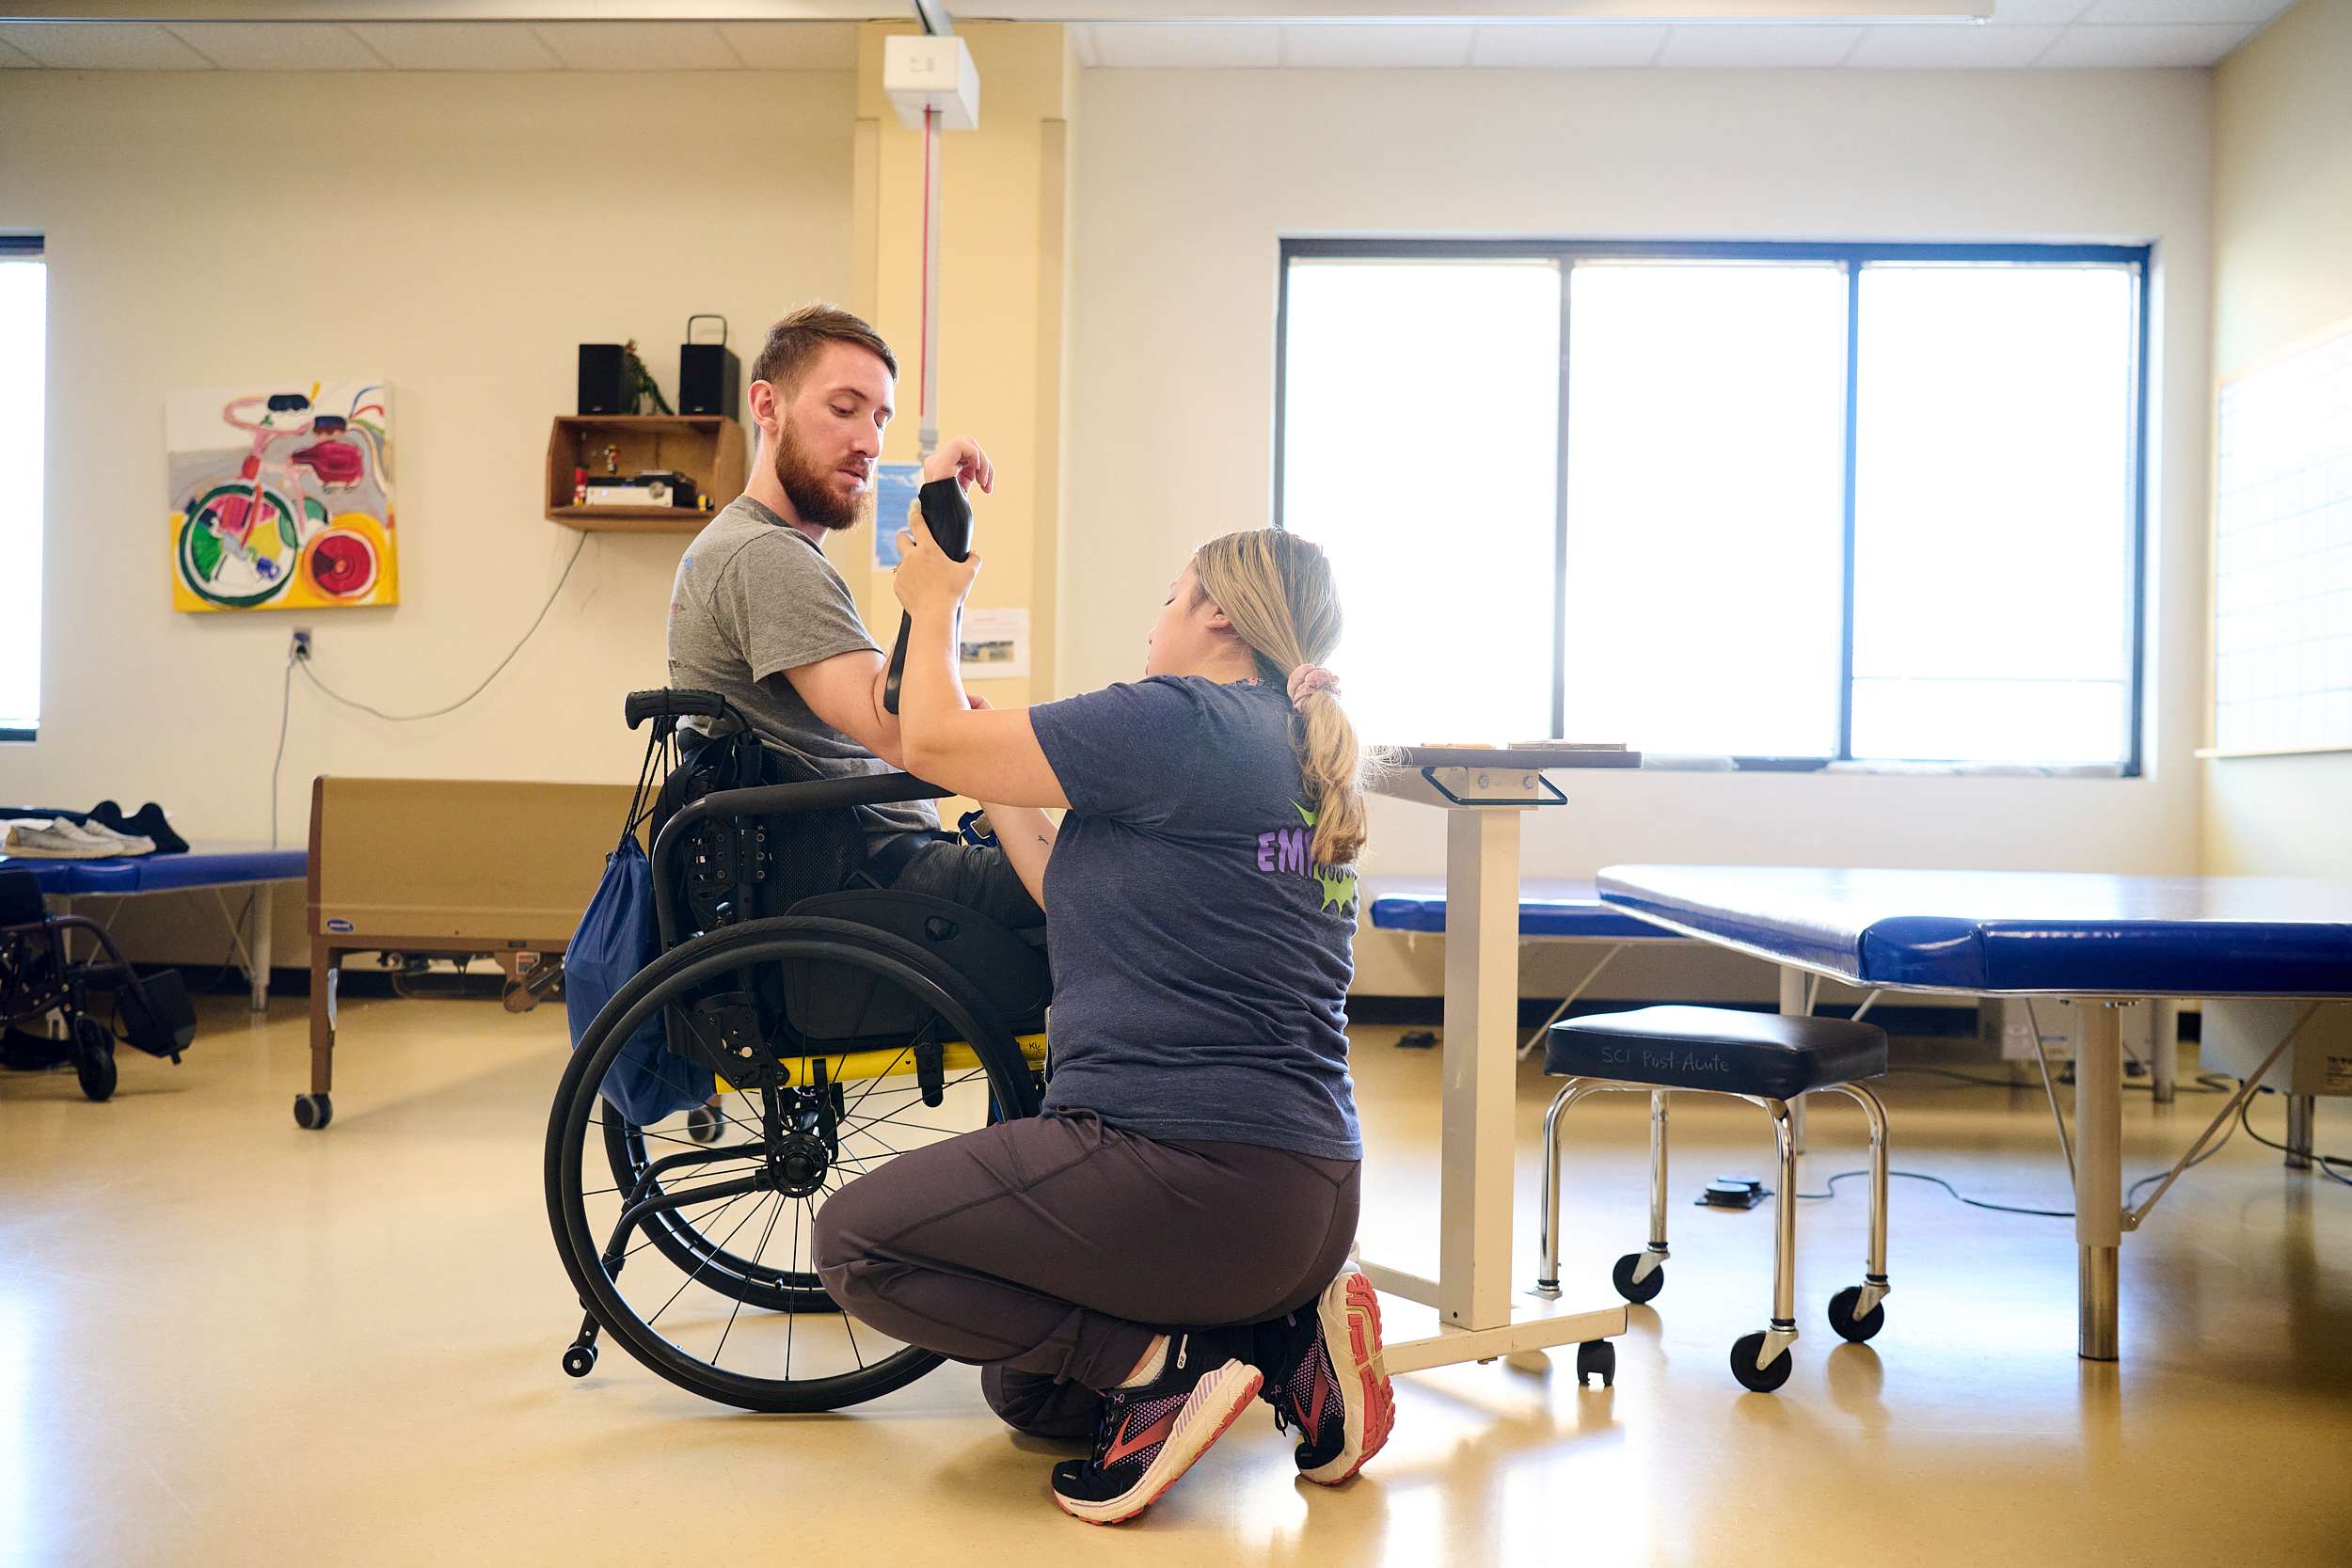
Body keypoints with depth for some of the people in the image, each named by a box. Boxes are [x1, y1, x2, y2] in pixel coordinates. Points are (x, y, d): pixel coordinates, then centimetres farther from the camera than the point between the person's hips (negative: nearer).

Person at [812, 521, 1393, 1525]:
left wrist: (933, 604, 12)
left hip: (1191, 1173, -10)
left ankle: (1154, 1363, -5)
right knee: (1023, 1389, 26)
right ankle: (1286, 1336, 10)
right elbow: (1077, 892, 17)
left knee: (855, 1239, 3)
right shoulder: (1300, 764, 16)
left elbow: (932, 741, -6)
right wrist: (996, 786, 23)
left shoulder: (1178, 721, -12)